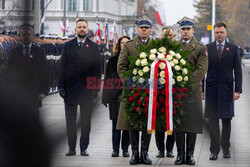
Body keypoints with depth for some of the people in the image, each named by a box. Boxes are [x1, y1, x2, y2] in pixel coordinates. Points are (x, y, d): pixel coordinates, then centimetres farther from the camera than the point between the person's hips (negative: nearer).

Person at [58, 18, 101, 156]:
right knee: (70, 120, 4)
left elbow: (97, 69, 3)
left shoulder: (93, 47, 6)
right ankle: (71, 148, 11)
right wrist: (61, 86, -3)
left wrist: (96, 88, -5)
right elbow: (62, 67, 5)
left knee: (85, 121, 2)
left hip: (86, 88, -1)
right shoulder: (68, 46, 9)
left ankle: (84, 148, 8)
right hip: (70, 88, 1)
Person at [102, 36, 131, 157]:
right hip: (115, 96, 1)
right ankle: (115, 149, 11)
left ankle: (125, 148, 10)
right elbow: (107, 79, 7)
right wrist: (106, 97, 1)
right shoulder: (113, 60, 8)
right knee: (116, 124, 5)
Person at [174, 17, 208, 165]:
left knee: (192, 124, 0)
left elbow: (201, 69, -6)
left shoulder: (200, 48, 4)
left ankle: (190, 154, 8)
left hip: (193, 90, -2)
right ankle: (180, 154, 8)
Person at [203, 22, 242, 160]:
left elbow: (238, 71, 2)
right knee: (212, 120, -1)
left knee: (226, 120, 2)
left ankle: (225, 148, 15)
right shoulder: (207, 49, 6)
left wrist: (238, 90, -6)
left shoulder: (233, 49, 5)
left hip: (226, 89, 0)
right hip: (211, 89, 0)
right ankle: (214, 150, 3)